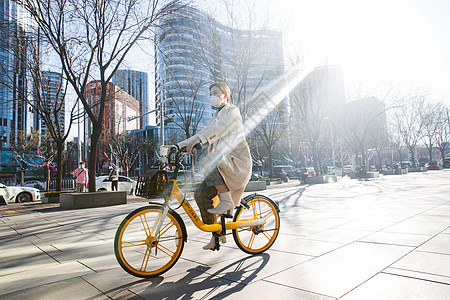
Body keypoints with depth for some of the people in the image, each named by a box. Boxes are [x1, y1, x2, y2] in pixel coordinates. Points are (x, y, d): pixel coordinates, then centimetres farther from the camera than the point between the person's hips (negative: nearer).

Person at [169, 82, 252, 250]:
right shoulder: (216, 117, 23)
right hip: (221, 167, 7)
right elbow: (203, 134, 18)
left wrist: (197, 140, -31)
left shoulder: (233, 111, 0)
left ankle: (227, 200, -18)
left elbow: (220, 127, -18)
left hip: (238, 162, -7)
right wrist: (179, 145, 6)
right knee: (201, 194, -10)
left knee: (210, 161, -35)